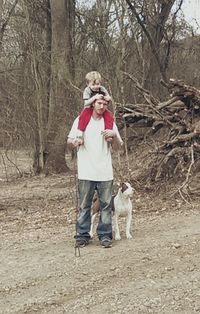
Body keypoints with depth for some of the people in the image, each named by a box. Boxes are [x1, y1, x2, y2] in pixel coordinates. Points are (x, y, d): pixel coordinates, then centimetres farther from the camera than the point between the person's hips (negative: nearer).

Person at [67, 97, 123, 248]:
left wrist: (114, 136, -10)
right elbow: (69, 140, 8)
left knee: (106, 205, 3)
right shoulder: (81, 120, 6)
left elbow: (117, 147, 10)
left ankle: (105, 235, 10)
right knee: (84, 206, 3)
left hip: (105, 172, 2)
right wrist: (75, 141, -16)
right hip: (86, 172, -1)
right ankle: (82, 235, 10)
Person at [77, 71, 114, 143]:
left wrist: (107, 98, -25)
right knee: (84, 115, -35)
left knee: (109, 115, -23)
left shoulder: (102, 89, -4)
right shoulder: (87, 90, -14)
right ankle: (80, 133, -32)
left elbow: (109, 98, 1)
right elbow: (86, 103, -25)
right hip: (89, 108, -3)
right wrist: (94, 97, -38)